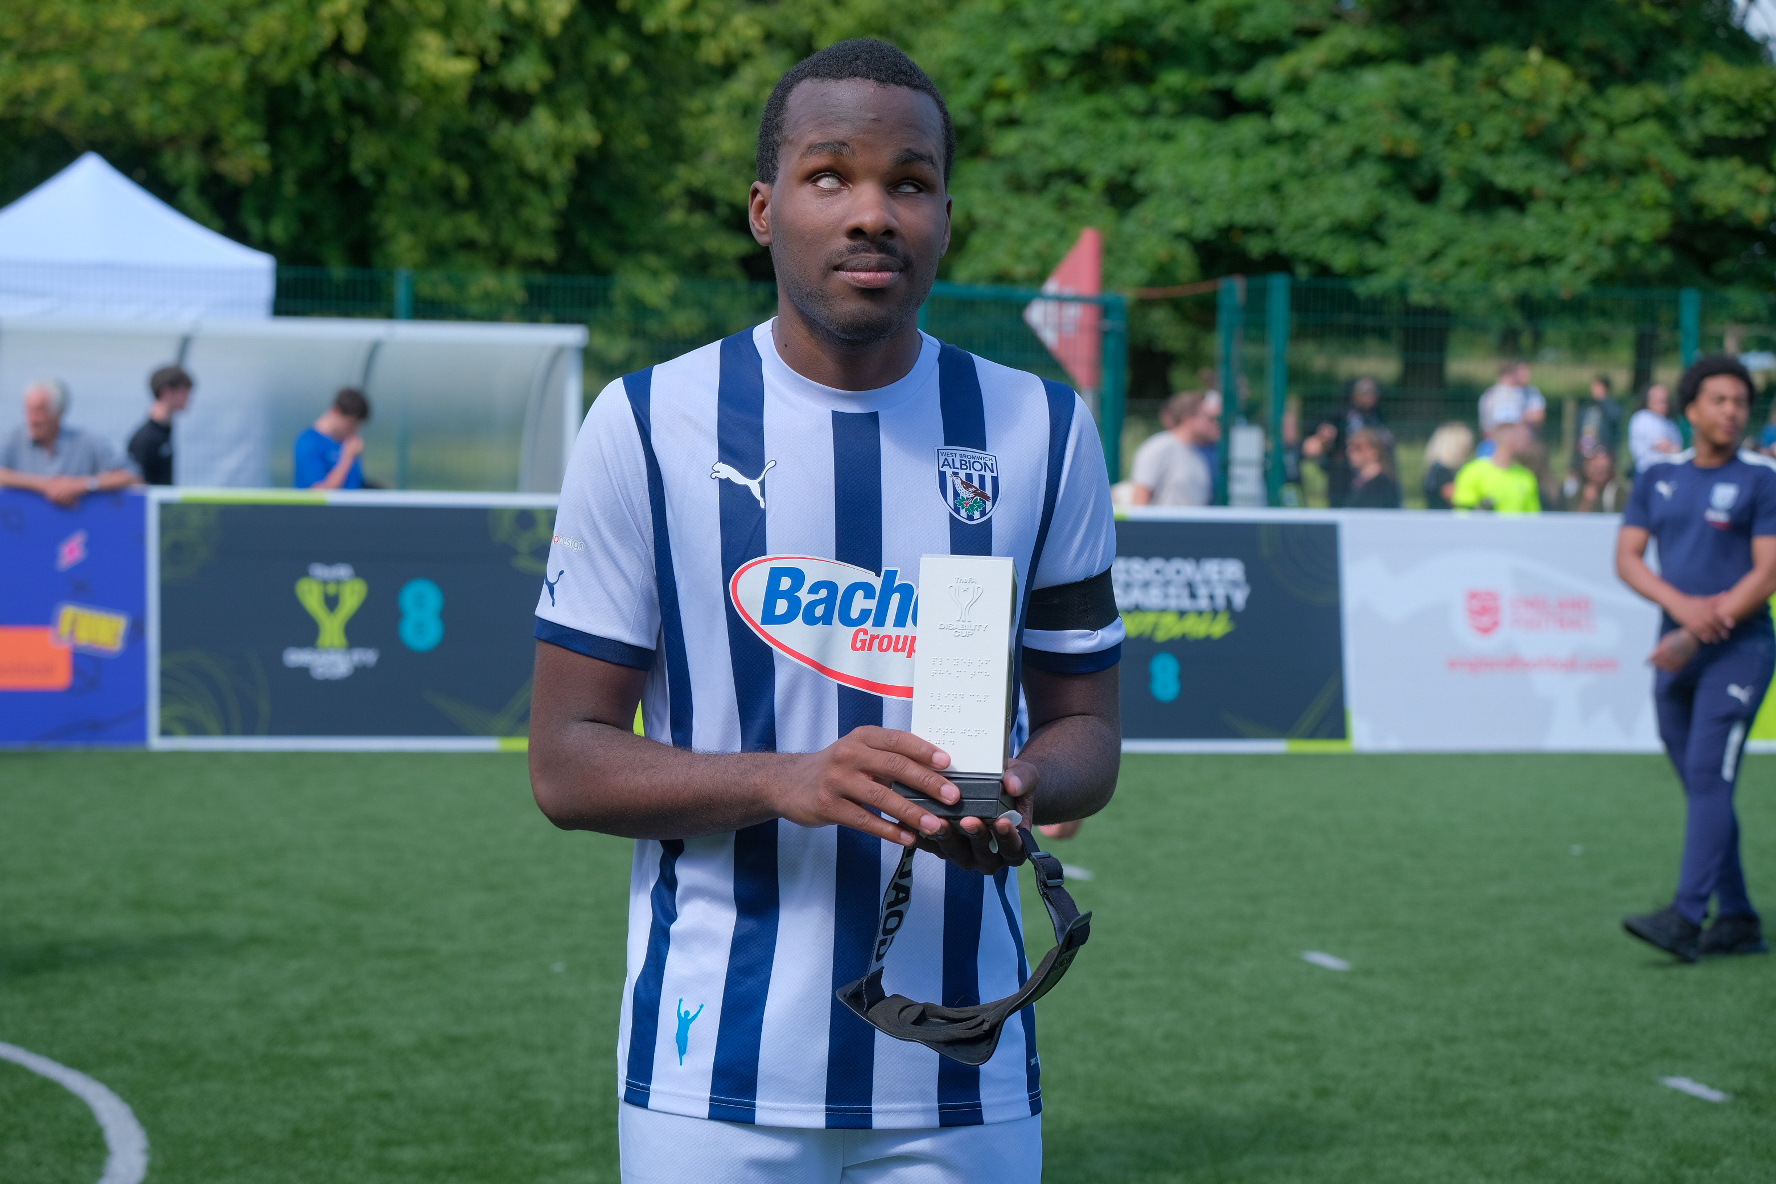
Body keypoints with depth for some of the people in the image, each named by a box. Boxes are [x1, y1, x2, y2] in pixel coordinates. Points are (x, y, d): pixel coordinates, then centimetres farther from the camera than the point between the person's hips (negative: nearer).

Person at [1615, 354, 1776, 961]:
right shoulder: (1660, 477, 11)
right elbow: (1627, 557, 7)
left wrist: (1697, 635, -14)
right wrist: (1680, 604, -12)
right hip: (1676, 653, 5)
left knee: (1708, 777, -15)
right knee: (1703, 789, 7)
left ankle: (1686, 917, -22)